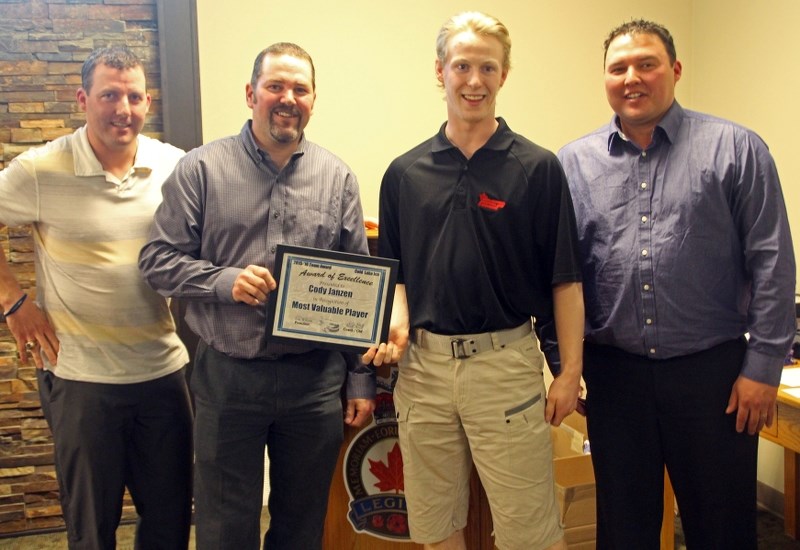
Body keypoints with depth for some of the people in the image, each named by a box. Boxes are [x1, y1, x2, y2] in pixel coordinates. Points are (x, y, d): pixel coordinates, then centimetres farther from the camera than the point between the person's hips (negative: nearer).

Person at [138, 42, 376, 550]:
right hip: (226, 375, -1)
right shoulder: (202, 169, -2)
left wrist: (363, 380, 3)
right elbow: (158, 259, -1)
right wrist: (225, 281, -19)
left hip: (316, 379, 2)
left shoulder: (338, 178, 4)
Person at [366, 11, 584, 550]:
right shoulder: (405, 173, 6)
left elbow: (565, 280, -1)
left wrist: (569, 370, -4)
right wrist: (397, 324, -5)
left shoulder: (538, 168, -2)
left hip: (506, 363, -3)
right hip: (423, 364, 3)